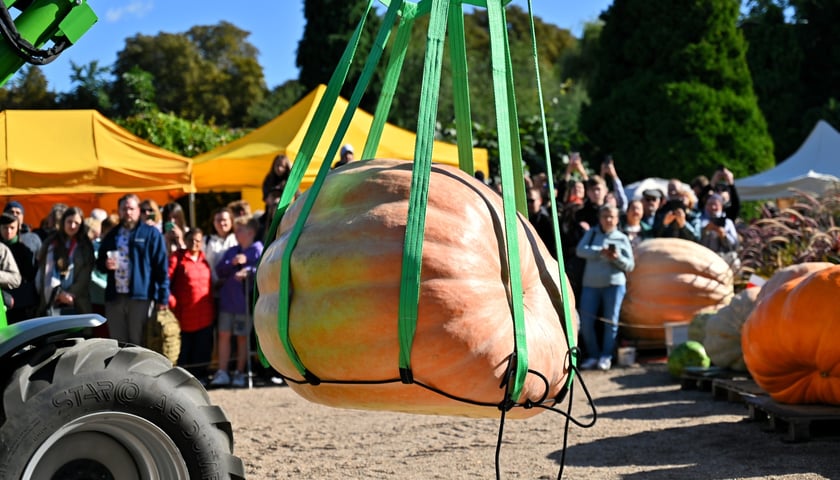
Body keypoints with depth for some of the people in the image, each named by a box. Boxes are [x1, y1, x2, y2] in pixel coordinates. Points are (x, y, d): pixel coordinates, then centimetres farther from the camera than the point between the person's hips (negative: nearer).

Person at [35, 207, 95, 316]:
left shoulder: (85, 246, 8)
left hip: (76, 302, 0)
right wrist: (58, 292, -10)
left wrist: (71, 293, -11)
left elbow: (85, 275, 0)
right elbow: (47, 272, 1)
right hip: (52, 300, 0)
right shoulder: (51, 243, 8)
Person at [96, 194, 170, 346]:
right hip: (114, 298, 5)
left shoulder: (151, 233, 2)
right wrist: (105, 265, 0)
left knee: (139, 346, -1)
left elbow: (162, 267, -4)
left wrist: (163, 297, -12)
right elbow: (99, 263, 25)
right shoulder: (111, 235, 17)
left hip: (141, 297, -5)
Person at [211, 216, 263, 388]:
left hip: (245, 301, -5)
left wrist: (248, 271, -25)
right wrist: (232, 263, -8)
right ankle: (222, 373, 3)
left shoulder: (258, 250, -1)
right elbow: (220, 271, 7)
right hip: (227, 300, 5)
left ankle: (240, 373, 11)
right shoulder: (231, 251, 17)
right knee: (224, 335, 1)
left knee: (242, 337, 3)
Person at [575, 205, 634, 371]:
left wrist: (617, 258, -14)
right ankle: (593, 355, 12)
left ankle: (606, 356, 9)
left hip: (614, 283, -1)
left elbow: (630, 265, 5)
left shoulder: (622, 238, 8)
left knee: (611, 321, -2)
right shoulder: (592, 233, 10)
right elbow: (581, 250, -6)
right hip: (590, 283, 1)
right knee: (586, 322, -2)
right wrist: (600, 252, -19)